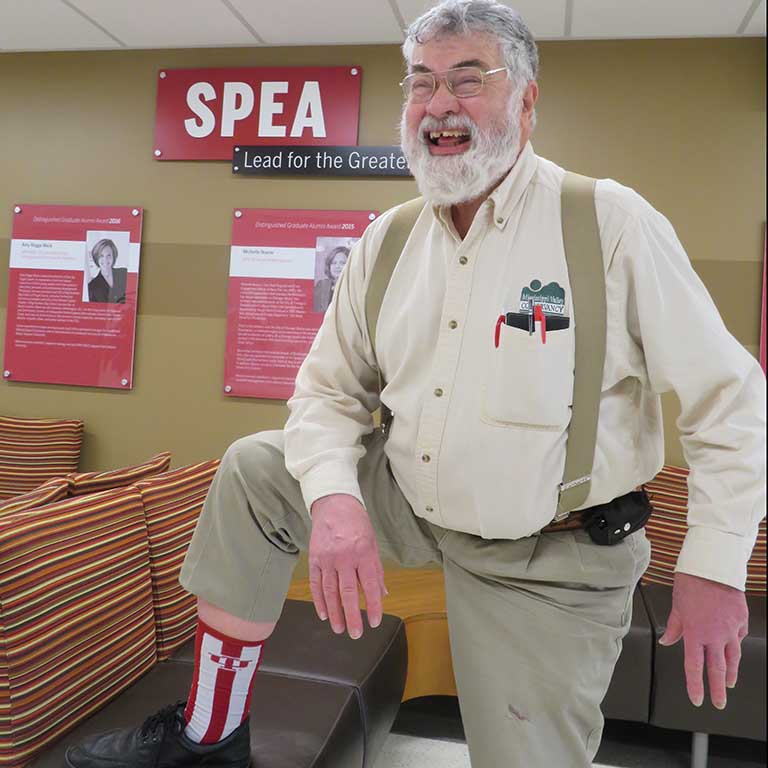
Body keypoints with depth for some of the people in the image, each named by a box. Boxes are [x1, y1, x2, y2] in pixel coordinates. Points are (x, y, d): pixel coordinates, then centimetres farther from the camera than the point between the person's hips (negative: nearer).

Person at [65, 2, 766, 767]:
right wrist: (334, 498, -16)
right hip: (411, 505, 4)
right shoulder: (386, 241, -1)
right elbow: (331, 388, 3)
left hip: (550, 561, -3)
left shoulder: (612, 222, -16)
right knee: (253, 469, -7)